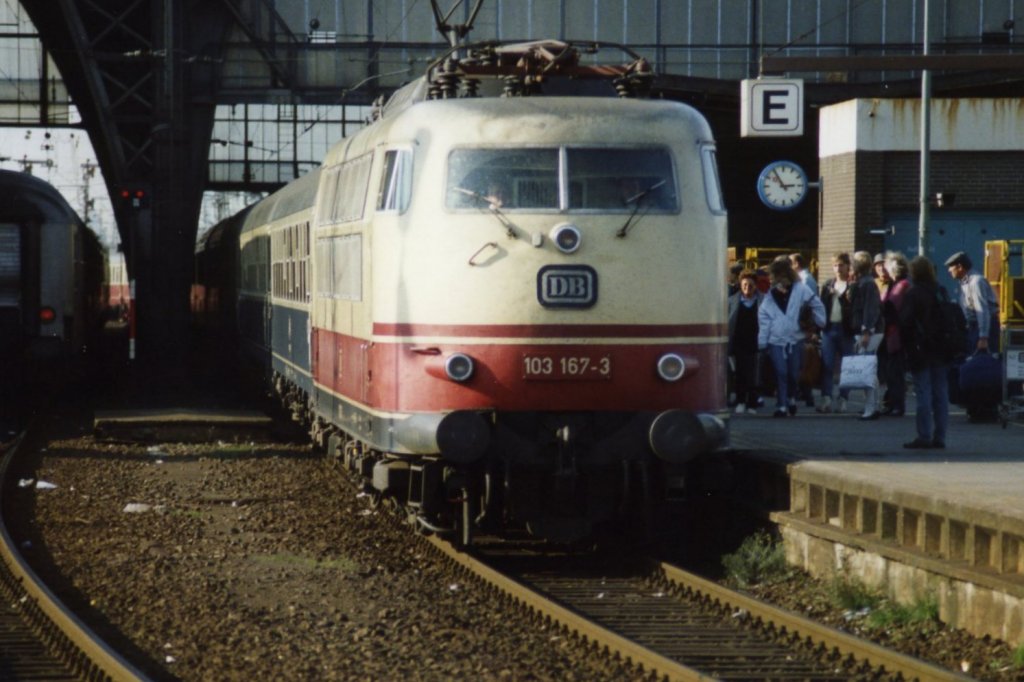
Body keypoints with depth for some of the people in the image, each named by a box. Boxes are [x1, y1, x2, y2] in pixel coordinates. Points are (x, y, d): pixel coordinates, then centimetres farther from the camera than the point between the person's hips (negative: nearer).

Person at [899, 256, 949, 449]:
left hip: (921, 351, -5)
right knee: (941, 393, 7)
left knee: (923, 394, -5)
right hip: (940, 351, 5)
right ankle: (939, 436, 9)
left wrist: (907, 345, -2)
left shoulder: (912, 295, -10)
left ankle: (924, 436, -6)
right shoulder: (941, 292, 7)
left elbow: (905, 323, -13)